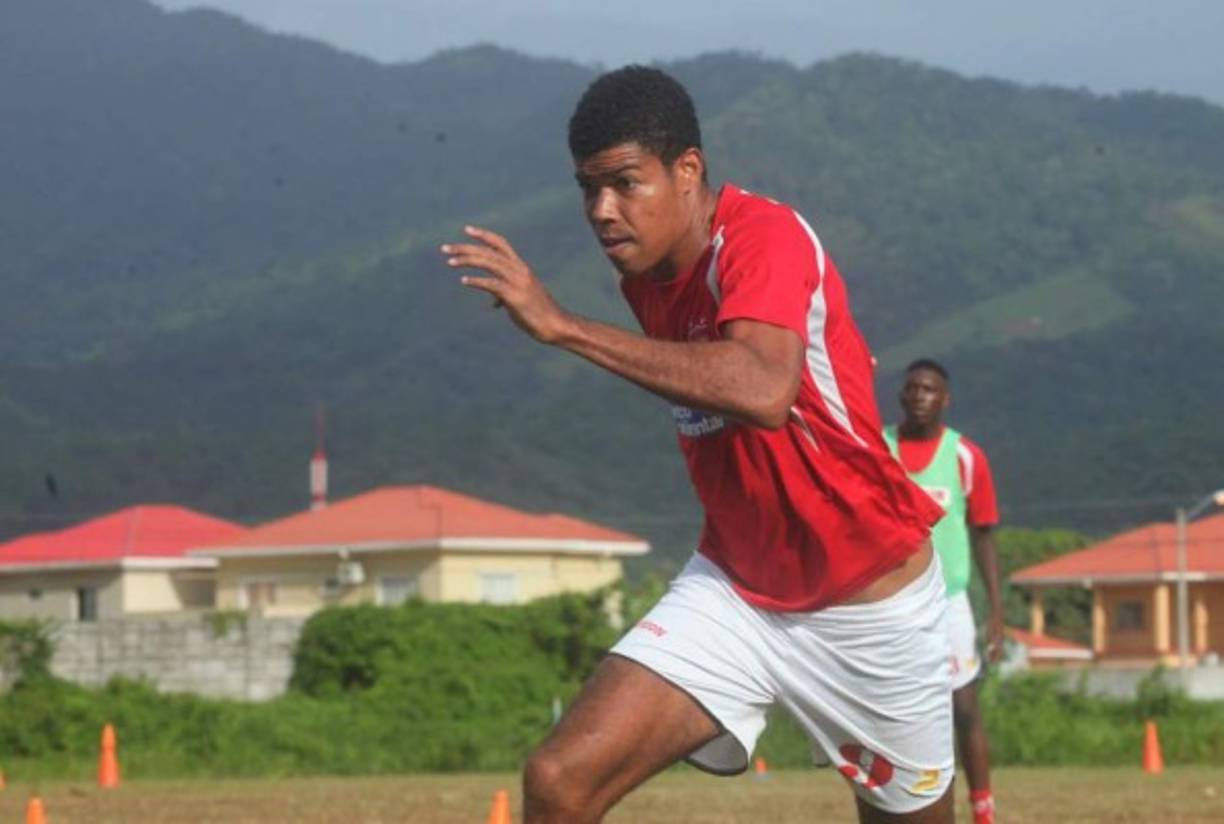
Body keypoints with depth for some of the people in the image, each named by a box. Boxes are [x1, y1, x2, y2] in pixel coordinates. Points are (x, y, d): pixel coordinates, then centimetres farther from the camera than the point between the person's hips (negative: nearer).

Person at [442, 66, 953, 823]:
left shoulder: (767, 237, -23)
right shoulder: (646, 274, 0)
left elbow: (763, 388, -44)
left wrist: (563, 326, -43)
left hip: (872, 605, -5)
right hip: (735, 591, 6)